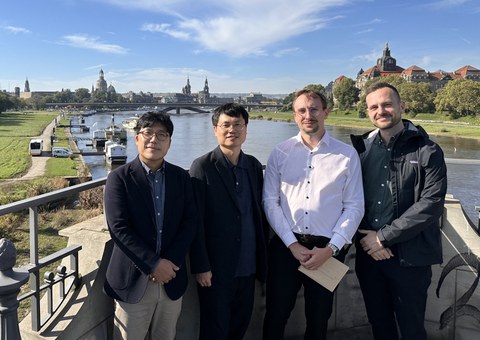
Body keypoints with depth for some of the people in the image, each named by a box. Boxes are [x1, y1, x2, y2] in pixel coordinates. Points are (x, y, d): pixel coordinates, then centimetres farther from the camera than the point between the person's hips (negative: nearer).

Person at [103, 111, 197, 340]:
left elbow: (190, 222, 0)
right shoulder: (119, 178, -6)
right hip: (134, 280, -3)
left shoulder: (181, 177, 5)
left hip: (171, 278, 3)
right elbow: (118, 228, -13)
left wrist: (170, 263, -11)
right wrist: (154, 264, -16)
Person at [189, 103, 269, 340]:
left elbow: (260, 212, 10)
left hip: (248, 267, 5)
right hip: (216, 268, -4)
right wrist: (200, 266, -14)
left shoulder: (254, 165, 5)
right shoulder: (203, 167, -11)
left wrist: (263, 256, 9)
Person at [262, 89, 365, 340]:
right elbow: (270, 201, -2)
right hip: (286, 245, 0)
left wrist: (330, 248, -10)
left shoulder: (347, 154, -1)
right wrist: (292, 244, -10)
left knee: (318, 319, 16)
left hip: (327, 248, 0)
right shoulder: (280, 152, 1)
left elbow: (354, 206, -2)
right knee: (275, 316, 10)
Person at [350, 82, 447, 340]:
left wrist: (383, 237, -16)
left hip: (410, 257, -3)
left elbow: (431, 204, -15)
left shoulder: (427, 151, -7)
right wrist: (368, 239, -9)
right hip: (368, 253, 4)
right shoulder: (361, 148, 4)